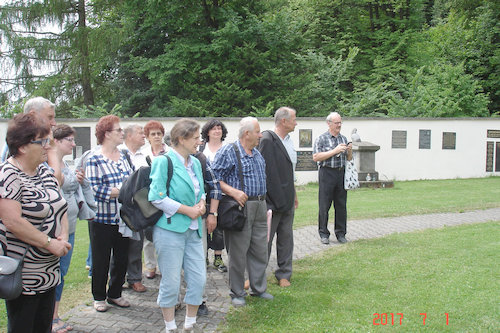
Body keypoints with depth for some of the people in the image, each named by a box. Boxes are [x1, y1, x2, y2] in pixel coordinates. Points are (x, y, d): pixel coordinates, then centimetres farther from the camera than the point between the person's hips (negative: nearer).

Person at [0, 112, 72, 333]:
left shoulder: (44, 171, 9)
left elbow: (60, 207, 13)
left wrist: (63, 236, -5)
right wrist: (50, 243, -20)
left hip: (49, 271, 8)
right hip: (23, 275, -8)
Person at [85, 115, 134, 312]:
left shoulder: (123, 156, 9)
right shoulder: (94, 160, -11)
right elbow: (95, 190, -19)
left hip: (123, 218, 6)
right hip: (102, 219, -6)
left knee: (122, 258, 14)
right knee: (101, 260, 8)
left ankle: (115, 294, 30)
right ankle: (99, 297, 24)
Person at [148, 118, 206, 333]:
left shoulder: (195, 163, 12)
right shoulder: (164, 162, -10)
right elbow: (156, 198, -15)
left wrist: (201, 204, 1)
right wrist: (186, 210, -14)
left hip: (193, 229, 7)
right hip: (170, 229, -7)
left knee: (199, 279, 7)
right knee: (171, 283, 3)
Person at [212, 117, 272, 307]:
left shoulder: (257, 154, 16)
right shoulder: (227, 152, -8)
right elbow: (215, 179, -11)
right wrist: (233, 192, -22)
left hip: (259, 207, 7)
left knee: (260, 250, 13)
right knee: (238, 253, 1)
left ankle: (259, 288, 28)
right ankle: (237, 293, 15)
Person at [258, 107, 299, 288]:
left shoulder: (288, 140, 12)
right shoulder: (267, 140, -15)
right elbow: (262, 171, -18)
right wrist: (265, 197, -19)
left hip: (287, 199, 8)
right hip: (272, 199, -8)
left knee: (286, 238, 14)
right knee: (265, 239, 1)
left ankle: (284, 274, 25)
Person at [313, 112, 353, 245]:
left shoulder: (343, 139, 16)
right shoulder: (321, 139, 0)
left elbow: (349, 159, 21)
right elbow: (316, 157, -11)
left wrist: (349, 151, -2)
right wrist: (335, 151, -14)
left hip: (341, 173, 5)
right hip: (327, 173, -5)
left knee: (341, 205, 6)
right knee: (324, 205, -2)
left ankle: (341, 233, 16)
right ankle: (324, 233, 8)